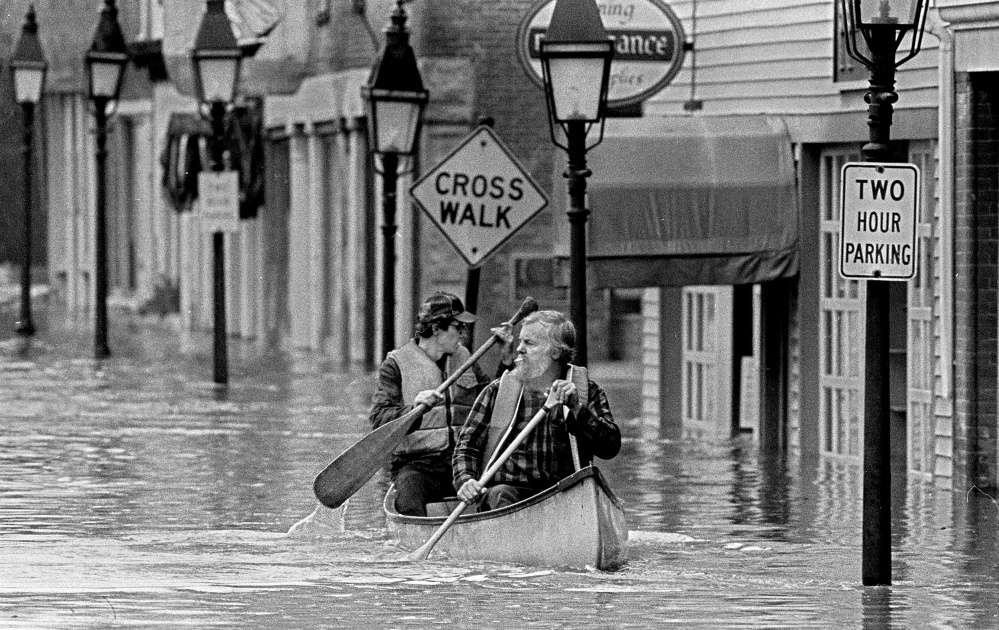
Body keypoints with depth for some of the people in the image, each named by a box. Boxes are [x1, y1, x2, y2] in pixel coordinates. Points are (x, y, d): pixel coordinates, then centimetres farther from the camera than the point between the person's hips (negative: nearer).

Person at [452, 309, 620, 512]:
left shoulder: (588, 392, 12)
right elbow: (467, 444, 11)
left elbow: (611, 447, 0)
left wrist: (576, 409, -13)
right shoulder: (497, 391, 14)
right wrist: (465, 480, -9)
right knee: (500, 496, -33)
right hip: (511, 487, 0)